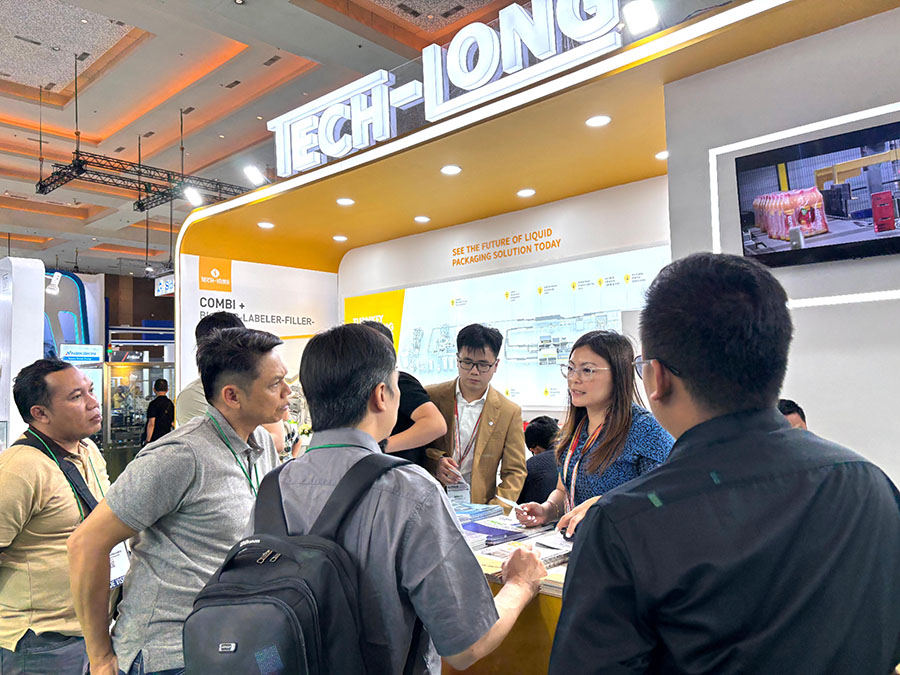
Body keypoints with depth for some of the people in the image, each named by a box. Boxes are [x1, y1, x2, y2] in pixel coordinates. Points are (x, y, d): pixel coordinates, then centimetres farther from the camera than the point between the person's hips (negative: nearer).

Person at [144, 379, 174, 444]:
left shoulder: (153, 404, -9)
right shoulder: (171, 404, 8)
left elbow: (151, 424, -14)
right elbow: (173, 424, 12)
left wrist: (148, 440, -11)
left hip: (155, 438, -5)